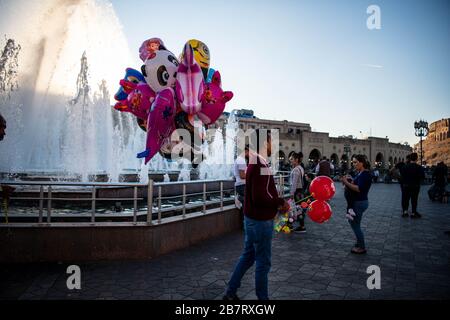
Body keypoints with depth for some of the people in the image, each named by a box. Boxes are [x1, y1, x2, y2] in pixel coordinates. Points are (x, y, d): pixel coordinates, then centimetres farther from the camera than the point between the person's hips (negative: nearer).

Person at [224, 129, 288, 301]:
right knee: (263, 262, 5)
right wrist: (280, 202, -14)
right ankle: (263, 297, 20)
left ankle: (230, 292, 29)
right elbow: (260, 197, -27)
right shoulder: (261, 166, -22)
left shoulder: (254, 163, 10)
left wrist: (277, 203, 7)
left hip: (251, 218, 10)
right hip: (261, 221, -10)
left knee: (247, 256, 19)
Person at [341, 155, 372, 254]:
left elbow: (359, 189, -29)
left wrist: (346, 183, -26)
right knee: (352, 221, 20)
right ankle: (359, 242, 34)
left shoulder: (365, 174, -19)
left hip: (360, 203, -10)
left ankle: (362, 248, 15)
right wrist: (349, 180, -5)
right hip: (357, 202, 10)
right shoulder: (360, 173, 11)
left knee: (356, 225, 2)